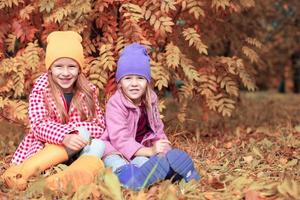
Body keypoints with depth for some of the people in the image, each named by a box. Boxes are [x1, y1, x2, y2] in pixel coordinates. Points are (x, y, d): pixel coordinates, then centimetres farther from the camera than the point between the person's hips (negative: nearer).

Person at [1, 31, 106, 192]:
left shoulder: (88, 91, 1)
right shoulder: (41, 89, -7)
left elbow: (99, 126, -2)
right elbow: (38, 125, -18)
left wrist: (73, 129, -20)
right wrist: (65, 136, -36)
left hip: (78, 150, 3)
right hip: (45, 147, -3)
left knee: (99, 145, -27)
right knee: (83, 134, -29)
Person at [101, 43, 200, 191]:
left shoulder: (149, 100, 3)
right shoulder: (115, 104, -17)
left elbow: (157, 130, 12)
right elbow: (119, 139, -26)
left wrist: (165, 149, -7)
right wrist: (150, 151, -35)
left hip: (139, 150, 6)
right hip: (116, 152, -5)